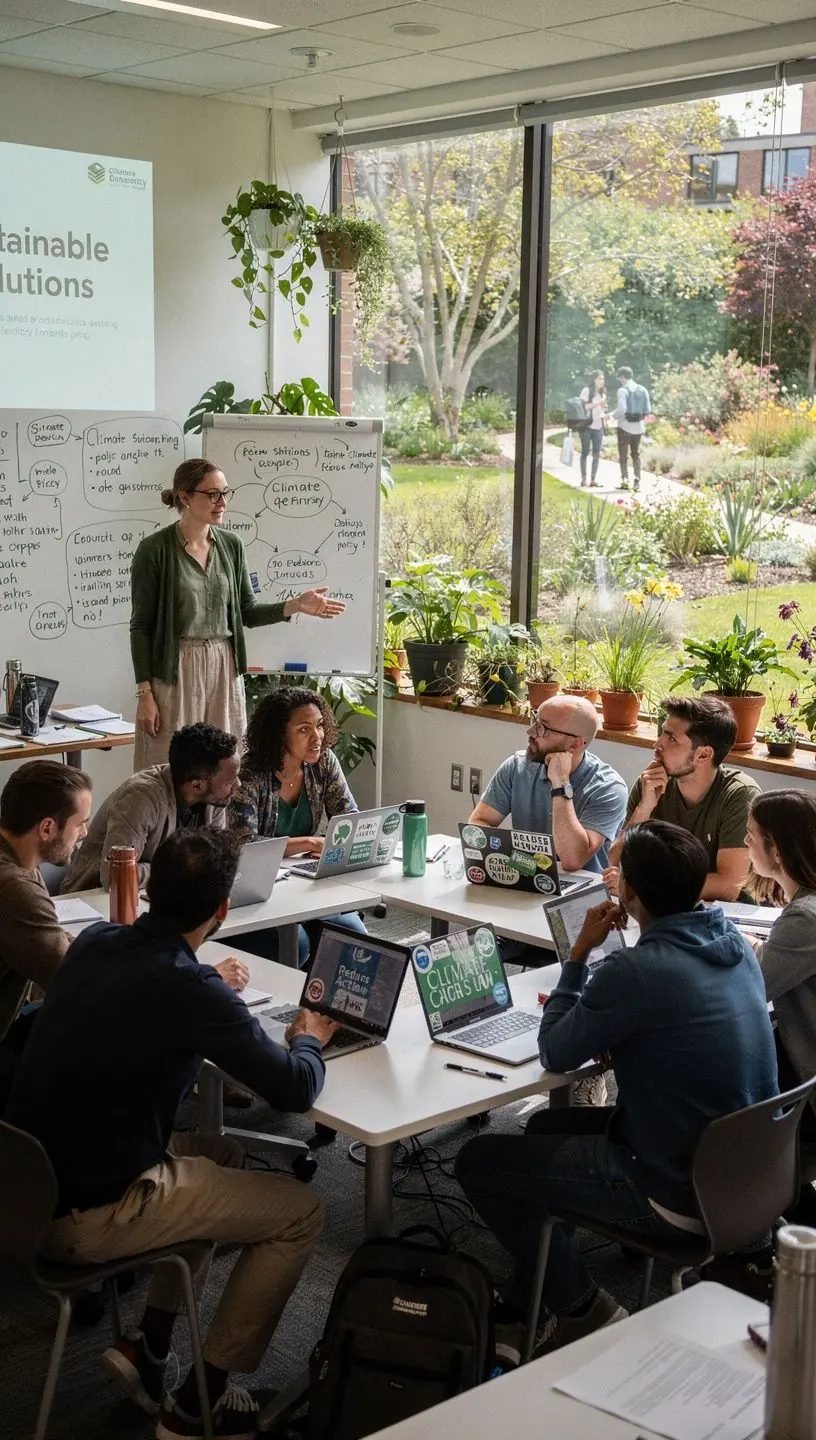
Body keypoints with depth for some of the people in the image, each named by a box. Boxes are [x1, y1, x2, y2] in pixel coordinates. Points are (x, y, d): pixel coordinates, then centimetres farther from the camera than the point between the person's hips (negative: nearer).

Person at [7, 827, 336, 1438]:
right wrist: (310, 1040, 6)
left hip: (32, 1184, 8)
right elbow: (296, 1090, -15)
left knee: (223, 1153, 27)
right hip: (88, 1216, -8)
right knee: (301, 1212, 5)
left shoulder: (93, 942, 0)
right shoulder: (192, 991, -22)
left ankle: (149, 1343, 22)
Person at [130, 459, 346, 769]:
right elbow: (141, 627, -7)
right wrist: (144, 693, -11)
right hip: (174, 671, -5)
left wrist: (296, 605, -3)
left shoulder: (231, 545, 7)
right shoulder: (155, 549, -8)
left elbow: (246, 612, 12)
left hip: (224, 667, 5)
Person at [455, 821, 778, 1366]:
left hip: (679, 1197, -9)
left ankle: (583, 1309, 17)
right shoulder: (736, 944, -1)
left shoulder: (636, 971, -27)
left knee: (478, 1162, 5)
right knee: (547, 1127, 26)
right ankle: (523, 1311, 32)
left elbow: (557, 1053, -12)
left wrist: (579, 953, -4)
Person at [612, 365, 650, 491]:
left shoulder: (623, 390, -14)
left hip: (625, 426, -5)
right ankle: (637, 482, 9)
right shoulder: (642, 390, 3)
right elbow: (647, 409, 4)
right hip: (639, 427, 5)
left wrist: (613, 415, -4)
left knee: (623, 455, 6)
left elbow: (621, 409, -22)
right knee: (636, 454, 15)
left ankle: (625, 480, -3)